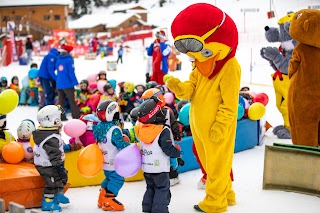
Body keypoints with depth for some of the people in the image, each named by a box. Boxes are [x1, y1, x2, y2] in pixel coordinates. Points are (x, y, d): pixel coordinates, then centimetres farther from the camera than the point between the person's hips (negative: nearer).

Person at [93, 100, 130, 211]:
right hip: (113, 163, -9)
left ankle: (102, 199, 28)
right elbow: (121, 145, -24)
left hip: (104, 161, 9)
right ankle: (108, 202, 2)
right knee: (117, 179, 2)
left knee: (109, 178, 24)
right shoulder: (114, 130, -25)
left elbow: (96, 140, 13)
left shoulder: (98, 127, 0)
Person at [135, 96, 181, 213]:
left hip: (146, 168, 7)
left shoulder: (141, 129, 0)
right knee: (162, 190, 3)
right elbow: (168, 149, -20)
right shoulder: (164, 131, -20)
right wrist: (178, 153, -2)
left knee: (150, 189, 20)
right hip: (160, 168, -7)